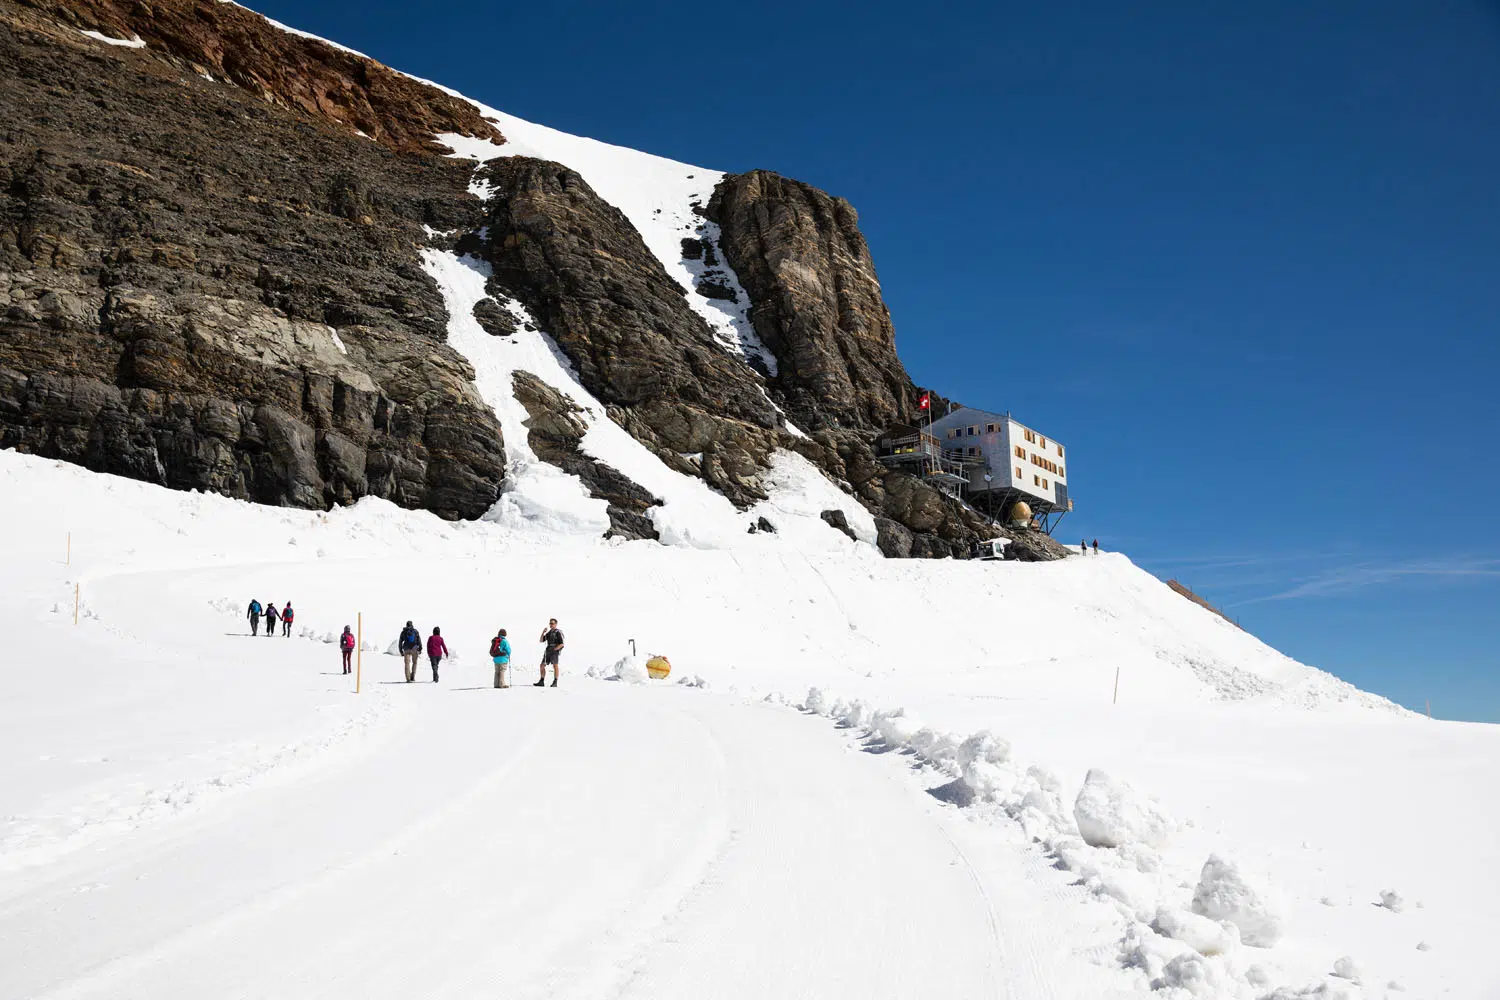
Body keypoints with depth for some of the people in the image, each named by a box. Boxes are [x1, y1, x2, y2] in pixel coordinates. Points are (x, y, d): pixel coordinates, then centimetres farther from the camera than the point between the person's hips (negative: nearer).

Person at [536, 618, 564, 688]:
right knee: (542, 665, 4)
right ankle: (541, 682, 9)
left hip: (555, 651, -8)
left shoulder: (558, 632, -5)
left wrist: (554, 649, -17)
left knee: (555, 665, -13)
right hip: (548, 651, 8)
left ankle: (555, 682, -13)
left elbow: (561, 644, -10)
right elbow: (541, 640, 15)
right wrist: (543, 632, 2)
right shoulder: (548, 633, 18)